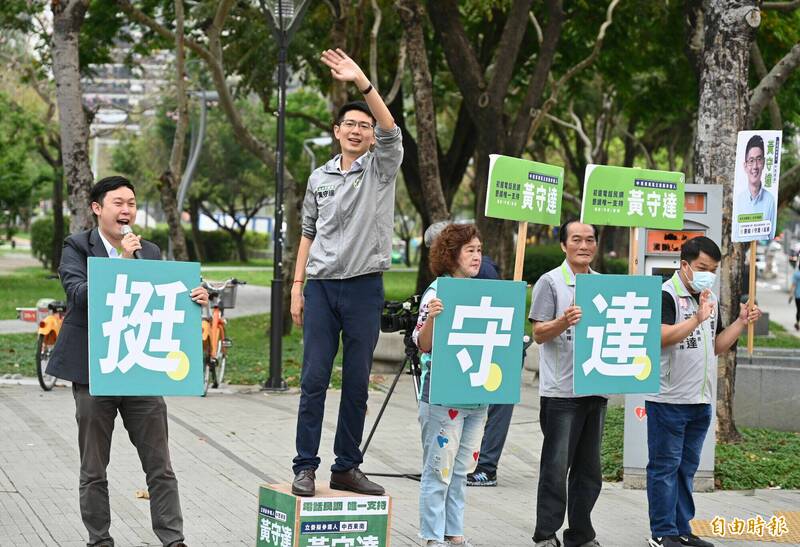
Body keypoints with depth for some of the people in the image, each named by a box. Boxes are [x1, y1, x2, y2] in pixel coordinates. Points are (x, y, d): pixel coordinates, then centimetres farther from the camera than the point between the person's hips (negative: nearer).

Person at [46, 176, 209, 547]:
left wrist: (194, 299, -12)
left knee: (159, 467, 2)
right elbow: (80, 294, -17)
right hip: (93, 372, -3)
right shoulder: (76, 248, 0)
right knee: (94, 471, 7)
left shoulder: (150, 252, 11)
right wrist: (122, 261, -21)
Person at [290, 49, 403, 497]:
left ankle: (347, 467, 11)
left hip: (364, 288, -2)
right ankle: (306, 467, 2)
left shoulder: (382, 169, 2)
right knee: (314, 379, -2)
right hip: (322, 287, 2)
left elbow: (391, 130, -18)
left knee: (357, 383, 3)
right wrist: (297, 285, 9)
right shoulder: (320, 178, 12)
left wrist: (361, 82, -29)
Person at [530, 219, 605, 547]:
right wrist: (565, 321, -25)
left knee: (588, 470, 11)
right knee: (556, 467, -4)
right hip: (561, 391, -6)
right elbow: (539, 334, -8)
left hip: (595, 387, 6)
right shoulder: (550, 282, -4)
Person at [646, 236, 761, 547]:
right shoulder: (667, 295, -10)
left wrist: (741, 323, 9)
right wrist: (697, 319, -32)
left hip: (701, 400, 8)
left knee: (687, 467, 13)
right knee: (665, 466, -1)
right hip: (669, 399, -8)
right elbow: (662, 337, -24)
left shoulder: (711, 300, 16)